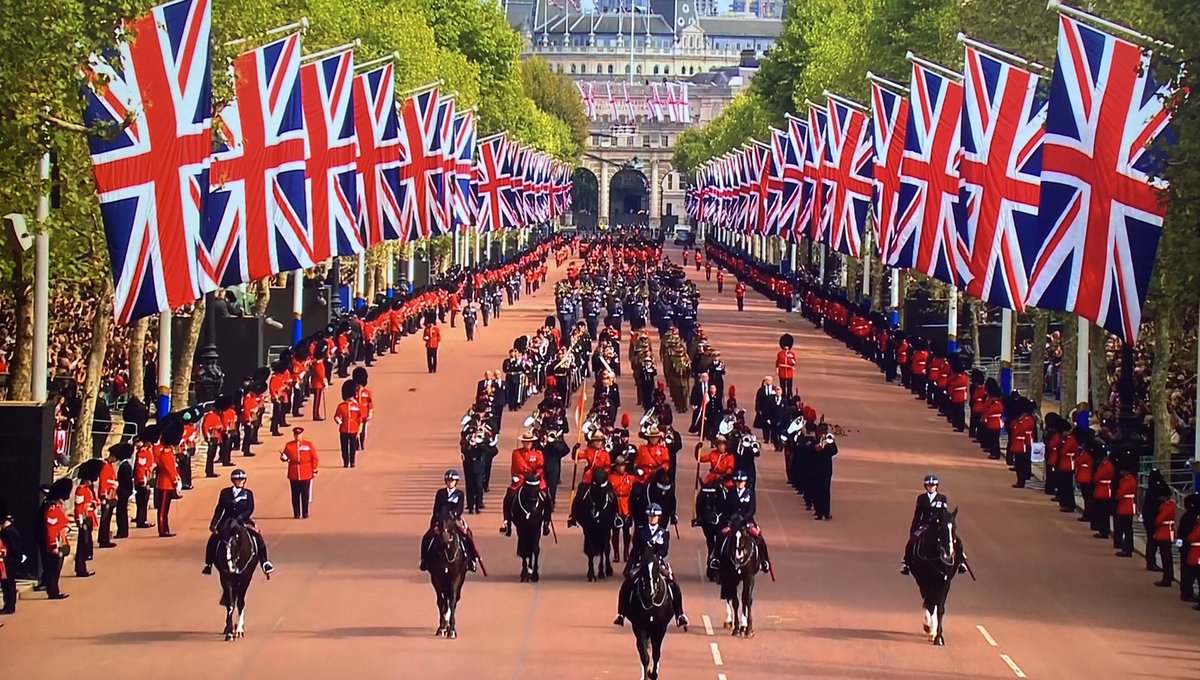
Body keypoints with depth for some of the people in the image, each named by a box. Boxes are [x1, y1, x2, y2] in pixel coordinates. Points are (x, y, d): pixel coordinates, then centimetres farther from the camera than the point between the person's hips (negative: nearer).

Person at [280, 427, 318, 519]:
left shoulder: (308, 444, 2)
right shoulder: (289, 445, 5)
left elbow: (314, 459, 4)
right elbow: (286, 456, 8)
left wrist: (314, 470, 0)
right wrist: (284, 458, -16)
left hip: (306, 474, -1)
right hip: (293, 475, 1)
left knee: (305, 494, 2)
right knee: (295, 494, 3)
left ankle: (305, 513, 11)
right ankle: (296, 513, 11)